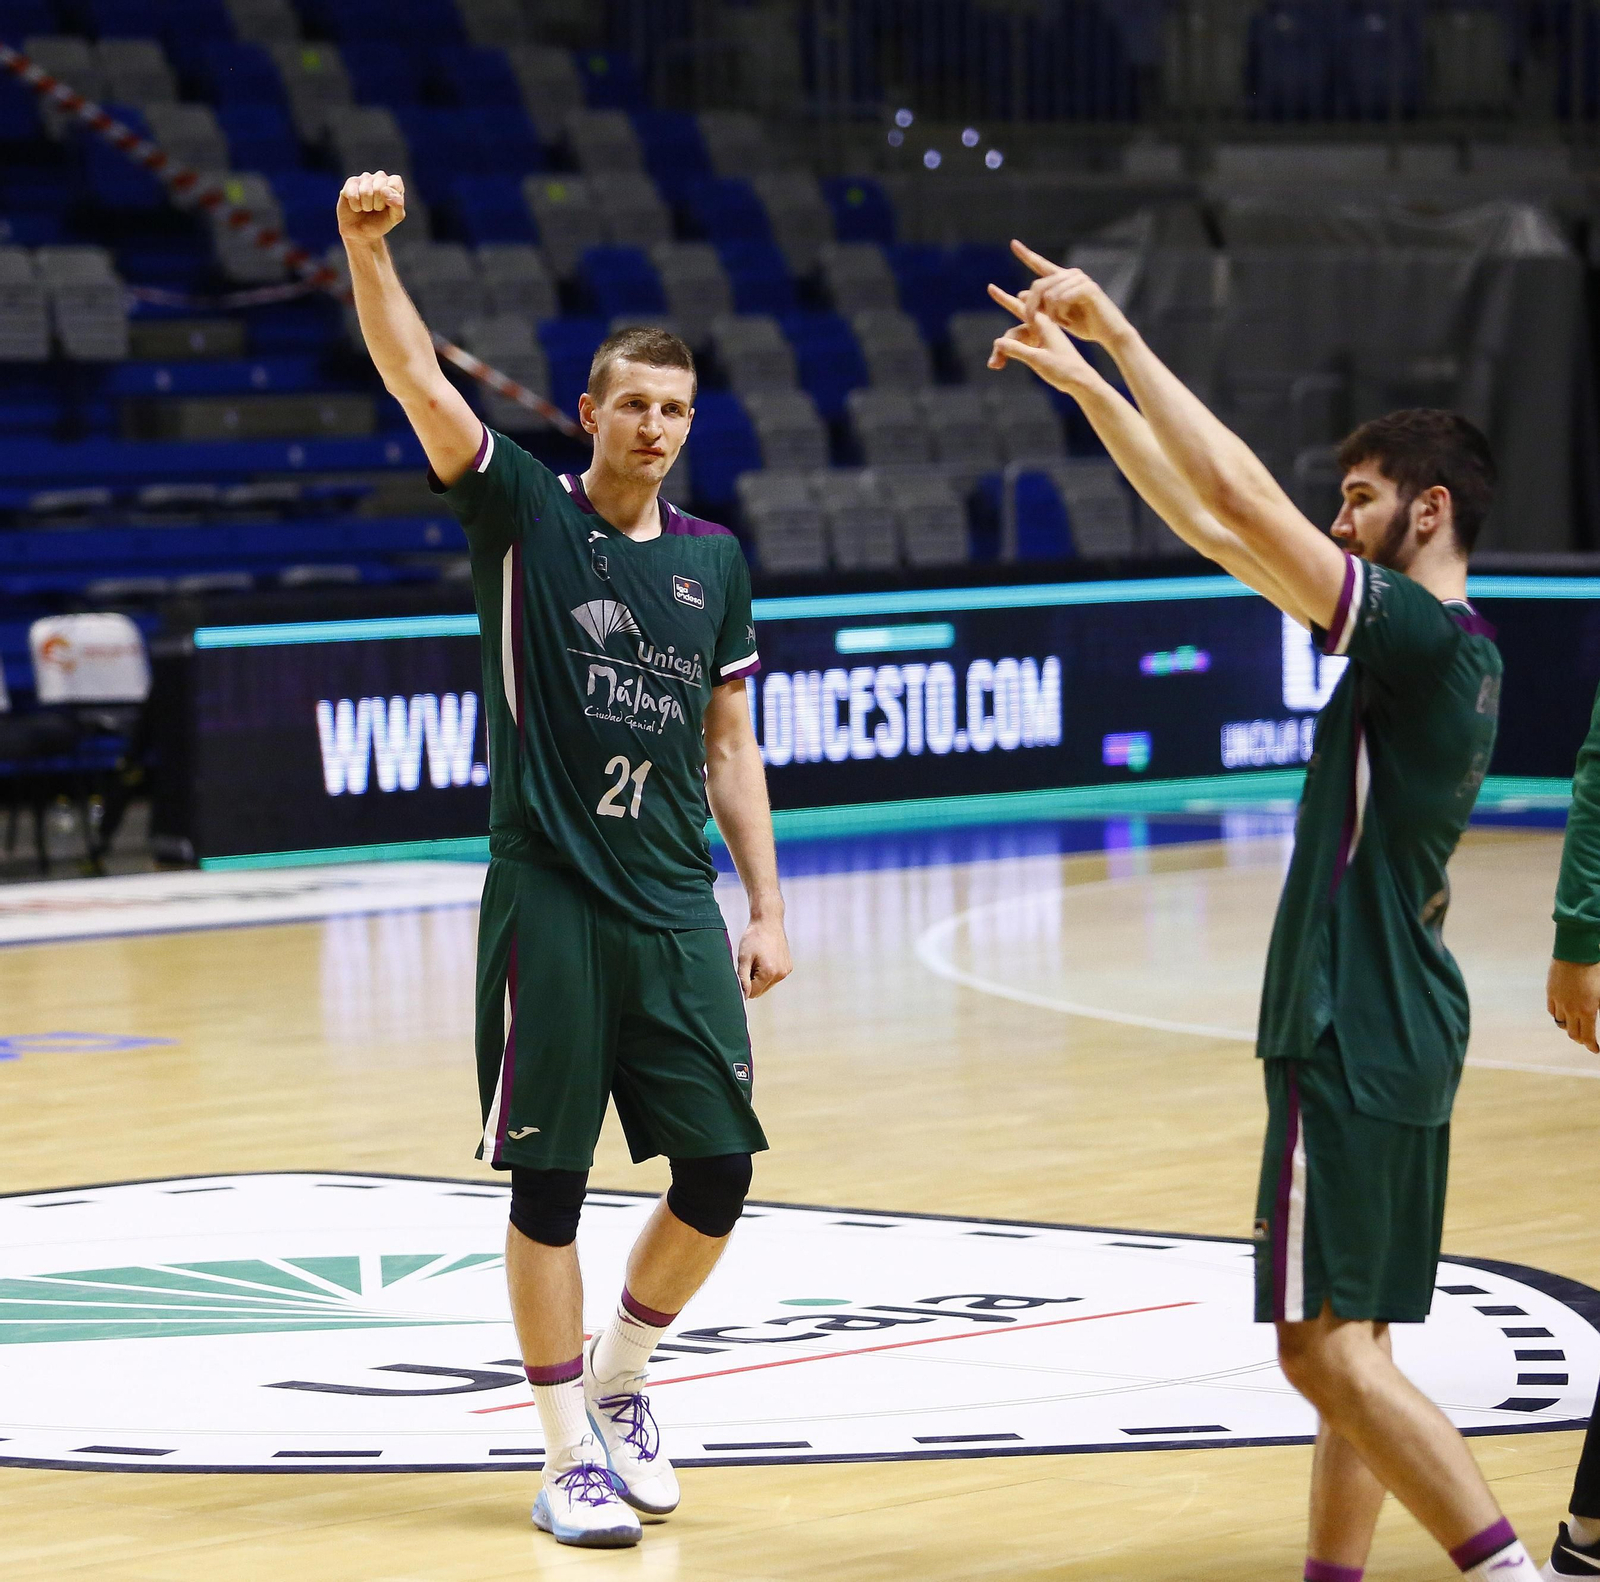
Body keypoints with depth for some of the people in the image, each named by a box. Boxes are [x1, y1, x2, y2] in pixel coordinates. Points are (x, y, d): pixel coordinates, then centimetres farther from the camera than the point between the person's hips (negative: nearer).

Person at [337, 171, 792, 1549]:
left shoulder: (714, 558, 11)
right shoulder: (525, 514, -1)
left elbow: (729, 747, 15)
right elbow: (419, 381, -16)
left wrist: (767, 908, 10)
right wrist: (369, 250, -31)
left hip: (677, 906, 4)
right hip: (551, 903, -4)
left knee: (719, 1169, 1)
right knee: (548, 1181, 0)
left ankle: (617, 1380, 25)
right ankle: (572, 1454, 11)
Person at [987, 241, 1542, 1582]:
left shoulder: (1425, 636, -15)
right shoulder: (1434, 648, 12)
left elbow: (1238, 499, -21)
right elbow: (1212, 525, 15)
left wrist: (1119, 333, -14)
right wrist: (1086, 378, 14)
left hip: (1356, 1040, -10)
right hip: (1395, 1030, 10)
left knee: (1328, 1346, -9)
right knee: (1350, 1340, 13)